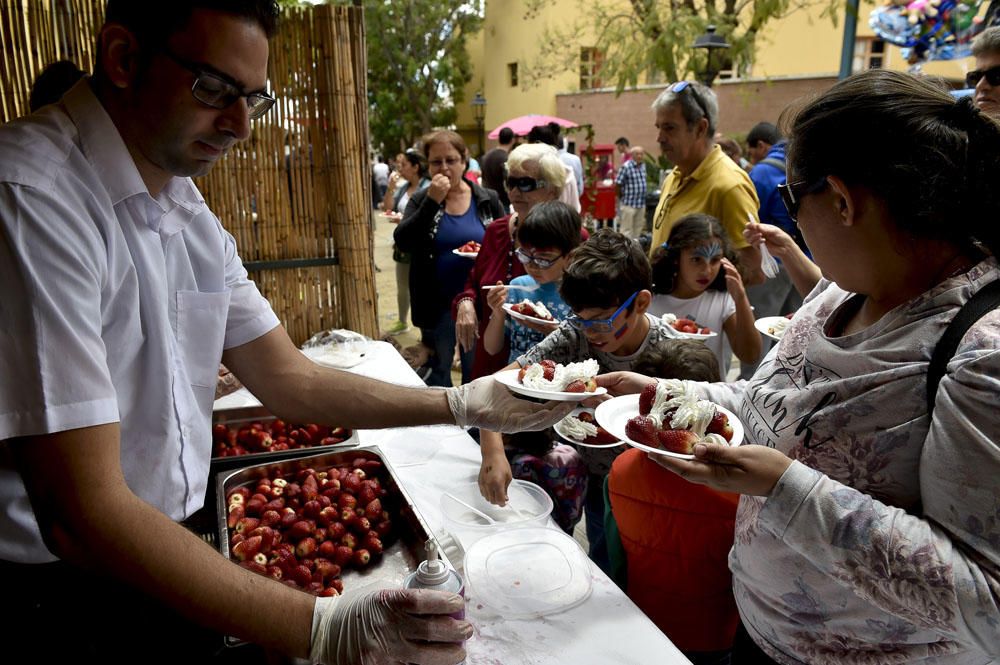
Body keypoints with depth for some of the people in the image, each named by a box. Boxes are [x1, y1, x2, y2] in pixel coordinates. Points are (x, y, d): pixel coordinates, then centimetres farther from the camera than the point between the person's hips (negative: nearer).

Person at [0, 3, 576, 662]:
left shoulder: (188, 211, 4)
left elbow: (286, 378, 4)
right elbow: (82, 514, -29)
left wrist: (464, 404, -4)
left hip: (172, 551, 7)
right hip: (55, 599, -6)